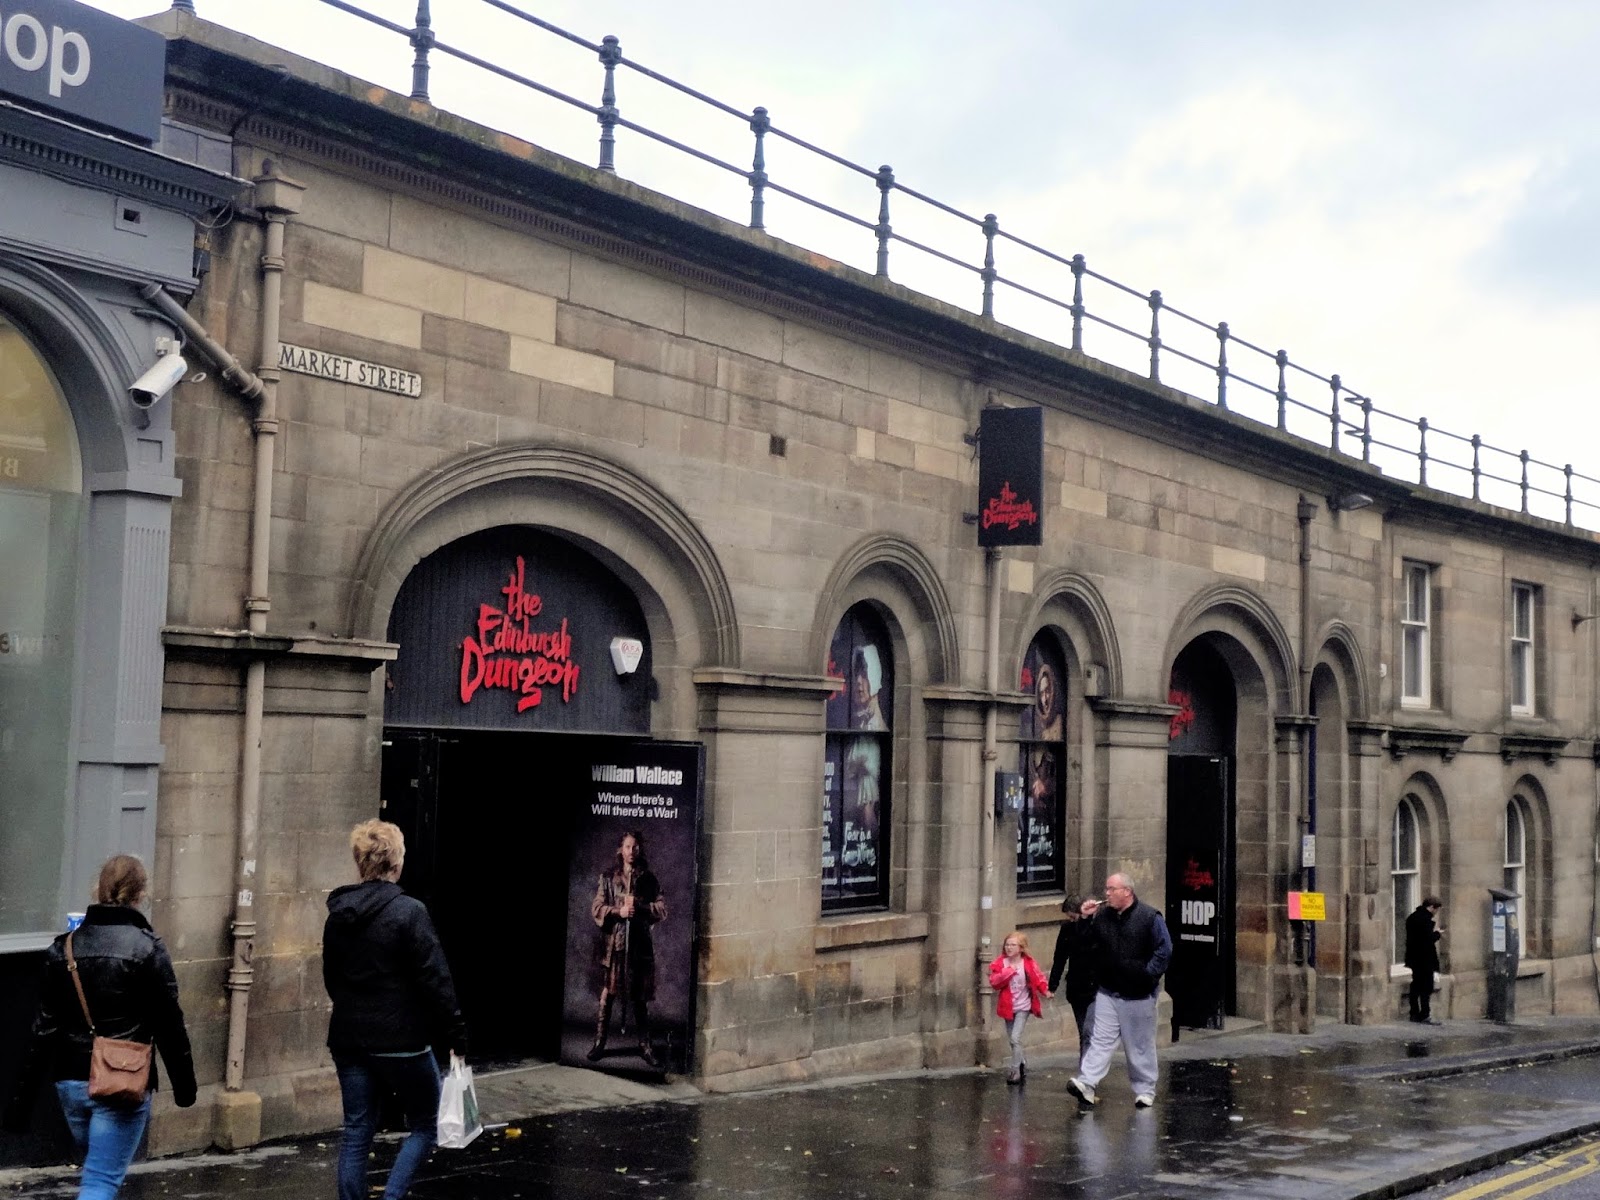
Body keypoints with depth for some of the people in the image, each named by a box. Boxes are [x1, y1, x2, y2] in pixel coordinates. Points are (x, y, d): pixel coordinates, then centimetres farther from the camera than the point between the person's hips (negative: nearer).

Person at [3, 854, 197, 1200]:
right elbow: (169, 1026, -8)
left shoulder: (65, 947, 2)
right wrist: (184, 1084, 4)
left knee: (98, 1170, 23)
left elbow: (44, 1028, 3)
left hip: (70, 1081, 5)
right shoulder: (147, 949, -11)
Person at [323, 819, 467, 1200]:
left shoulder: (337, 914, 5)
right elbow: (436, 980, -16)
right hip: (401, 1039, -6)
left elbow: (331, 978, 16)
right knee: (425, 1124, 11)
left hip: (348, 1039, 6)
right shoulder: (408, 912, -15)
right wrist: (456, 1035, -8)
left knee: (357, 1132, 11)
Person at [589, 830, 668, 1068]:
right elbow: (596, 909, 0)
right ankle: (599, 1042, 10)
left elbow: (662, 910, 2)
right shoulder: (608, 877, 4)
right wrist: (618, 911, -14)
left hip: (639, 944, 1)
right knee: (607, 994, 1)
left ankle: (645, 1046, 11)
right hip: (613, 942, -1)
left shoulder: (648, 879, 6)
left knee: (640, 997, 5)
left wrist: (639, 906, -12)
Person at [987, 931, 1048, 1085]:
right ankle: (1022, 1063, 35)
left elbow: (1038, 978, -11)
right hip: (1008, 1006, 4)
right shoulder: (1000, 963, -4)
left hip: (1023, 1006, -4)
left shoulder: (1028, 963, -8)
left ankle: (1015, 1071, -5)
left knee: (1015, 1038, -14)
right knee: (1012, 1039, 13)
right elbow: (994, 982, -14)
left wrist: (1046, 990, -29)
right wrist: (1009, 971, -23)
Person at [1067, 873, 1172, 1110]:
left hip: (1138, 995, -3)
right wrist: (1085, 919, -1)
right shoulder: (1101, 915, 5)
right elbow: (1087, 945, 13)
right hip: (1107, 992, 4)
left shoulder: (1149, 917, -9)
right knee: (1100, 1040, -3)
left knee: (1140, 1046, 7)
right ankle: (1086, 1084, -12)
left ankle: (1145, 1091, 19)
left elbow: (1164, 950, -9)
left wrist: (1148, 975, -14)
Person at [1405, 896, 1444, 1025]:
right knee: (1426, 987, -5)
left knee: (1416, 986, 12)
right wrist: (1436, 933, -4)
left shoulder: (1412, 917, 12)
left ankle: (1414, 1014, 16)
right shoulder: (1426, 919, -18)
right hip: (1425, 959, -9)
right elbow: (1429, 939, -23)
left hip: (1414, 958, 9)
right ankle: (1425, 1016, -5)